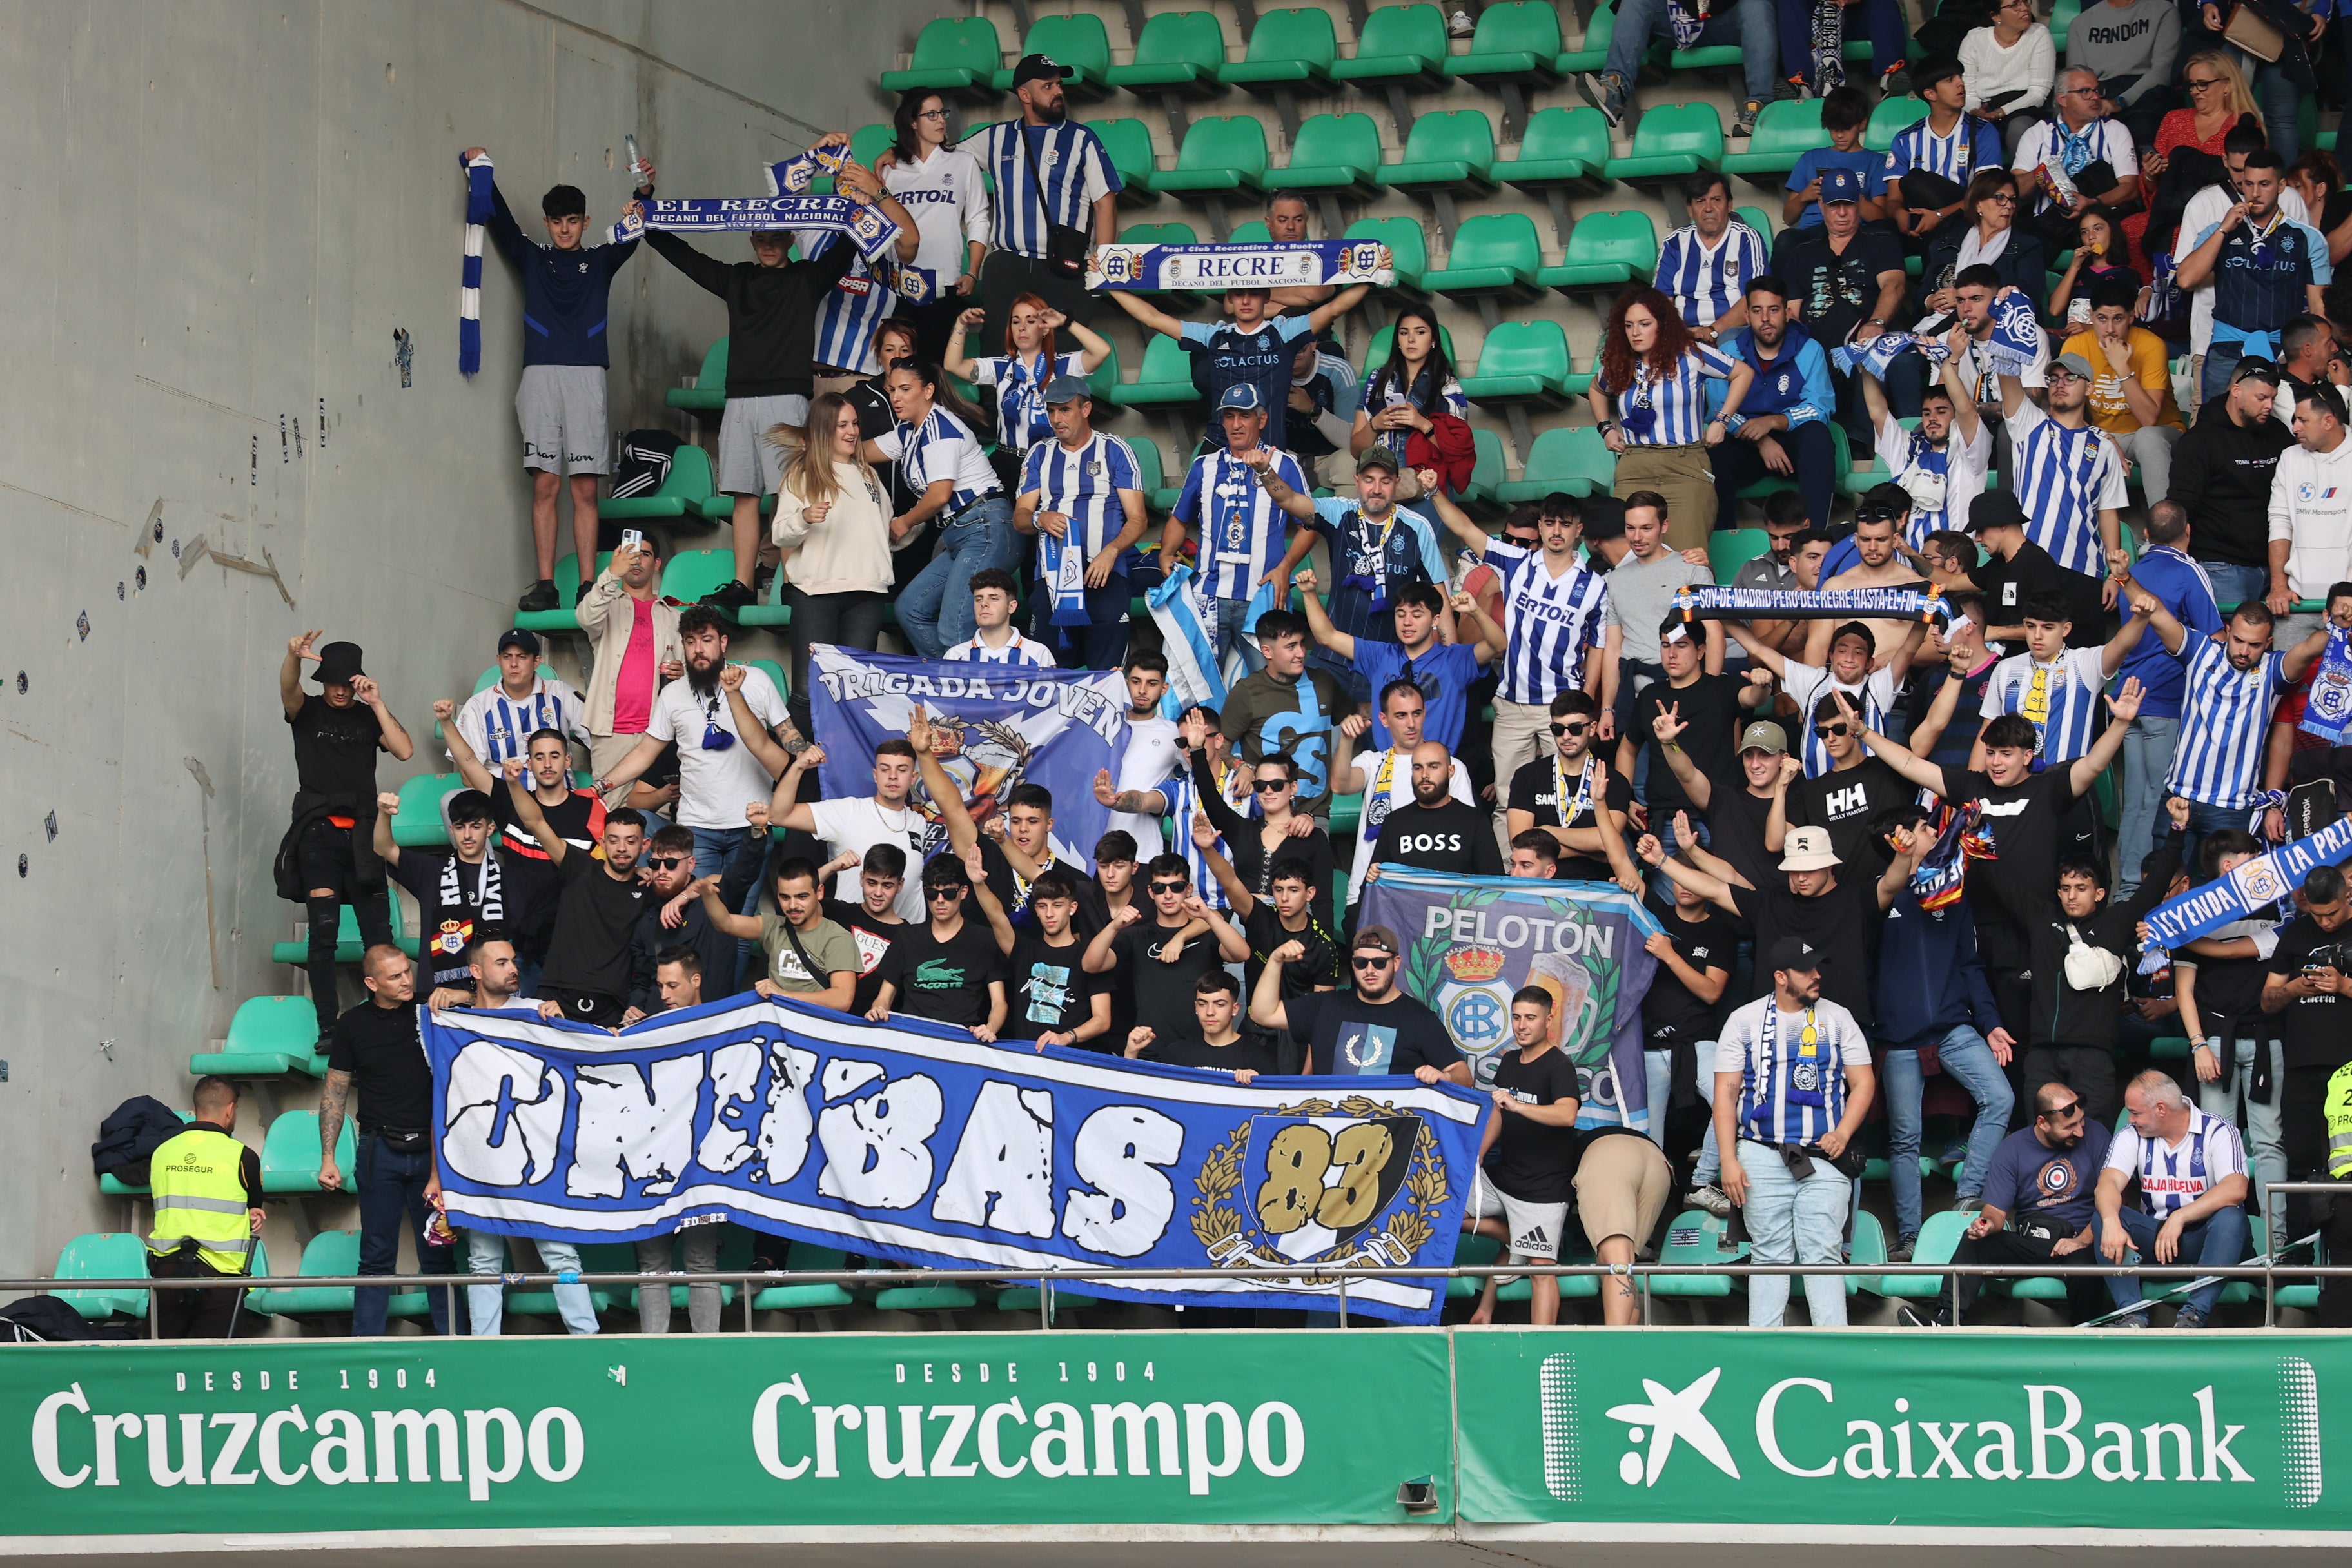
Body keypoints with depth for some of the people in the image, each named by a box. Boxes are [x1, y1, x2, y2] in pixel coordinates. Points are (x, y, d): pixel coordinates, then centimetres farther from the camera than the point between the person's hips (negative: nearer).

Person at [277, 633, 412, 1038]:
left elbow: (404, 750, -1)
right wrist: (294, 656, -37)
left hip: (362, 833, 2)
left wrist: (375, 703, -6)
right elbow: (288, 688, -15)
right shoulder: (307, 711, 8)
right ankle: (326, 1026, -9)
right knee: (324, 932, -9)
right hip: (319, 830, -2)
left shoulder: (369, 717, 13)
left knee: (377, 931, -5)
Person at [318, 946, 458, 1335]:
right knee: (378, 1256, 1)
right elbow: (334, 1094, 8)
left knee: (440, 1255, 1)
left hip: (431, 1152, 0)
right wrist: (327, 1159, 1)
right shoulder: (352, 1025, 4)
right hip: (379, 1152, 0)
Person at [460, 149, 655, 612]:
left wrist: (643, 192, -16)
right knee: (544, 484, -4)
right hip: (541, 377, 0)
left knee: (585, 489, -4)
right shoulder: (531, 257, 16)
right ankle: (545, 585, -6)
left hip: (586, 377, 0)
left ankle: (587, 586, -7)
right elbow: (501, 220, 7)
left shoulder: (600, 261, 16)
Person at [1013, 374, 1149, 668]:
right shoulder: (1040, 455, 18)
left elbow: (1137, 519, 2)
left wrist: (1110, 552, -17)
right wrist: (1039, 519, -11)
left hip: (1104, 573, -3)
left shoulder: (1115, 451, 8)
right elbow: (1019, 519, 13)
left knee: (1105, 673, -15)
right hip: (1051, 575, 3)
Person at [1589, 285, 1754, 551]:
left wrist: (1721, 420, 6)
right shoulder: (1617, 366, 13)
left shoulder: (1690, 356, 1)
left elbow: (1743, 373, 11)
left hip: (1686, 469, -3)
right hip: (1633, 471, 3)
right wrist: (1605, 427, 22)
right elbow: (1597, 389, 37)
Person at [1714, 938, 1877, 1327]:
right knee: (1770, 1256, -3)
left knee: (1823, 1253, -8)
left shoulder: (1837, 1018, 12)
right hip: (1763, 1156, 0)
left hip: (1823, 1159, 0)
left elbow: (1863, 1082, 11)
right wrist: (1728, 1161, -4)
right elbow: (1726, 1093, 5)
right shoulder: (1745, 1021, 8)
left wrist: (1842, 1134, -6)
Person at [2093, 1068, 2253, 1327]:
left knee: (2230, 1217, -34)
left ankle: (2195, 1313, -40)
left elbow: (2235, 1190, -23)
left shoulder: (2218, 1133, -8)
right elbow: (2109, 1183, -12)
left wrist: (2180, 1217, -31)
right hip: (2153, 1238, 3)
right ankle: (2133, 1313, -31)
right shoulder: (2131, 1136, 3)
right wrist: (2111, 1223, -34)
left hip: (2201, 1238, -3)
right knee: (2104, 1216, -21)